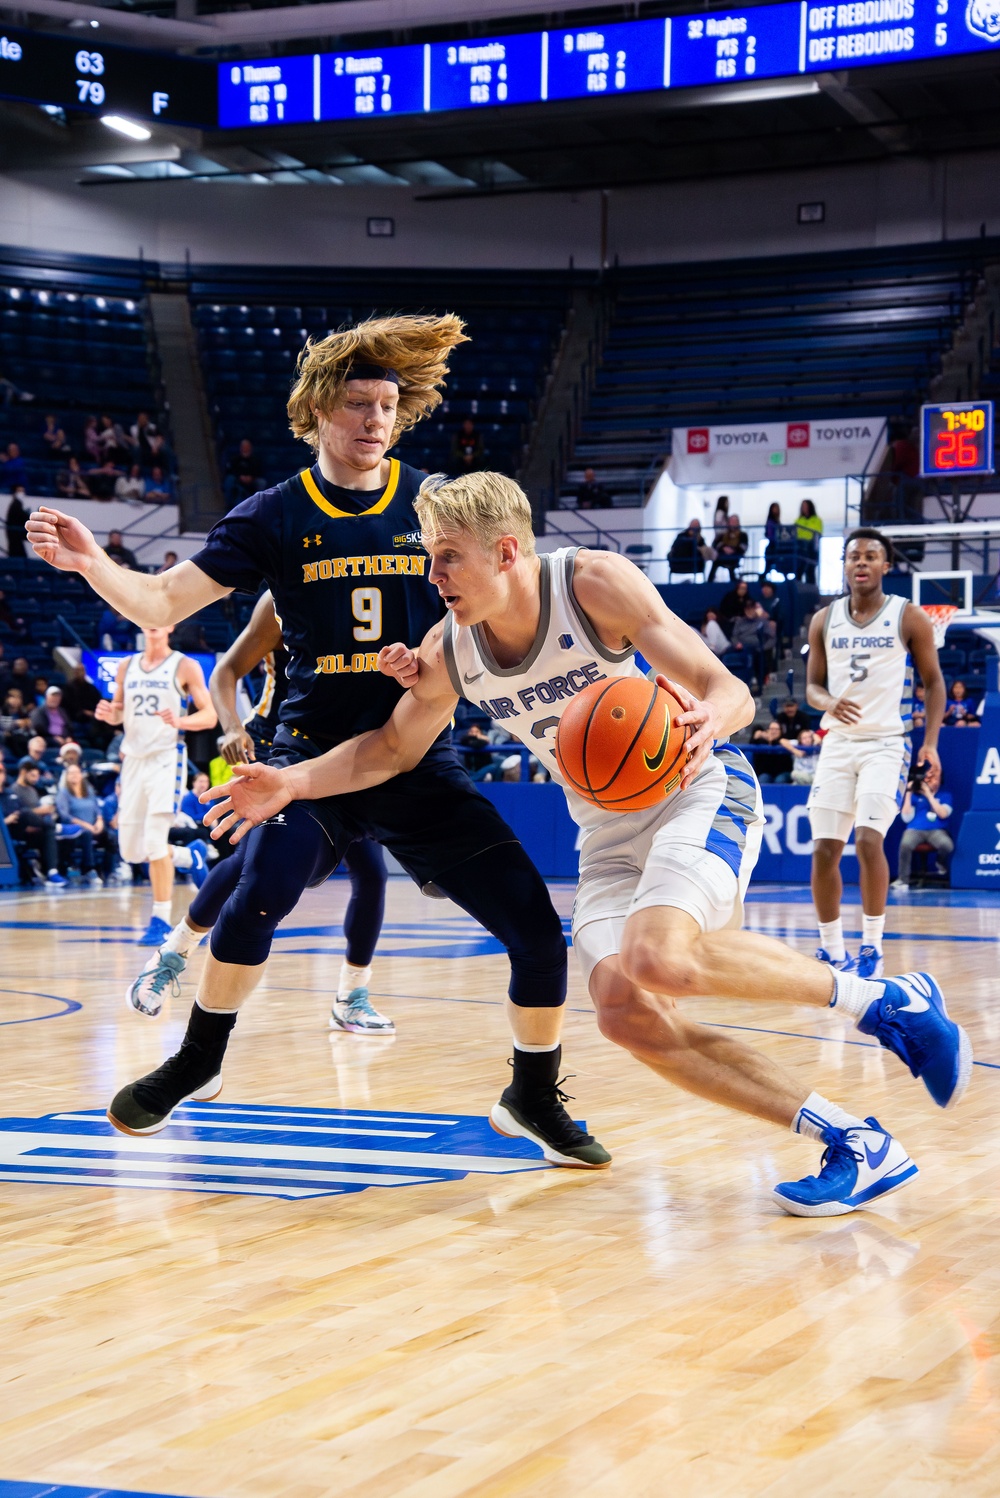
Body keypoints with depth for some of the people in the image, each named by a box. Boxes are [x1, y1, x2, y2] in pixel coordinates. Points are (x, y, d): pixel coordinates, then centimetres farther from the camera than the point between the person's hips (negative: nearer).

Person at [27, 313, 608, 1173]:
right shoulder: (276, 517, -1)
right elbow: (165, 601, -6)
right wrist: (92, 565, -25)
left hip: (420, 760, 2)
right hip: (317, 754, -1)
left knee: (538, 932, -5)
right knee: (259, 899, -27)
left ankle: (535, 1099, 20)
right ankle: (199, 1063, 1)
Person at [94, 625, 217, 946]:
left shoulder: (185, 667, -2)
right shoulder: (126, 666, 12)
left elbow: (210, 715, -5)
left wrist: (181, 721, -25)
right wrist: (108, 713, -4)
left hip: (166, 757, -5)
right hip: (134, 758, 6)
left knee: (155, 839, -17)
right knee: (130, 849, 6)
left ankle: (161, 921, -9)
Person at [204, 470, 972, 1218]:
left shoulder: (594, 583, -20)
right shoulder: (449, 650, -5)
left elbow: (729, 691, -20)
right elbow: (393, 748, 11)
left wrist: (708, 720, -45)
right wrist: (293, 781, -4)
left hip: (699, 791, -6)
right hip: (609, 832, 6)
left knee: (657, 957, -33)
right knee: (625, 1011, -15)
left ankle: (883, 998, -14)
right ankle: (853, 1142, -10)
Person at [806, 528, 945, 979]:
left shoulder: (909, 617, -2)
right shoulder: (824, 620, 7)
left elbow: (934, 681, 2)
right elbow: (812, 685, 11)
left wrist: (931, 742, -9)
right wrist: (828, 703, -13)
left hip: (886, 743, -4)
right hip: (838, 743, 4)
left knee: (869, 841, -18)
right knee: (824, 848, 0)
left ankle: (872, 945, -4)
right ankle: (831, 949, 14)